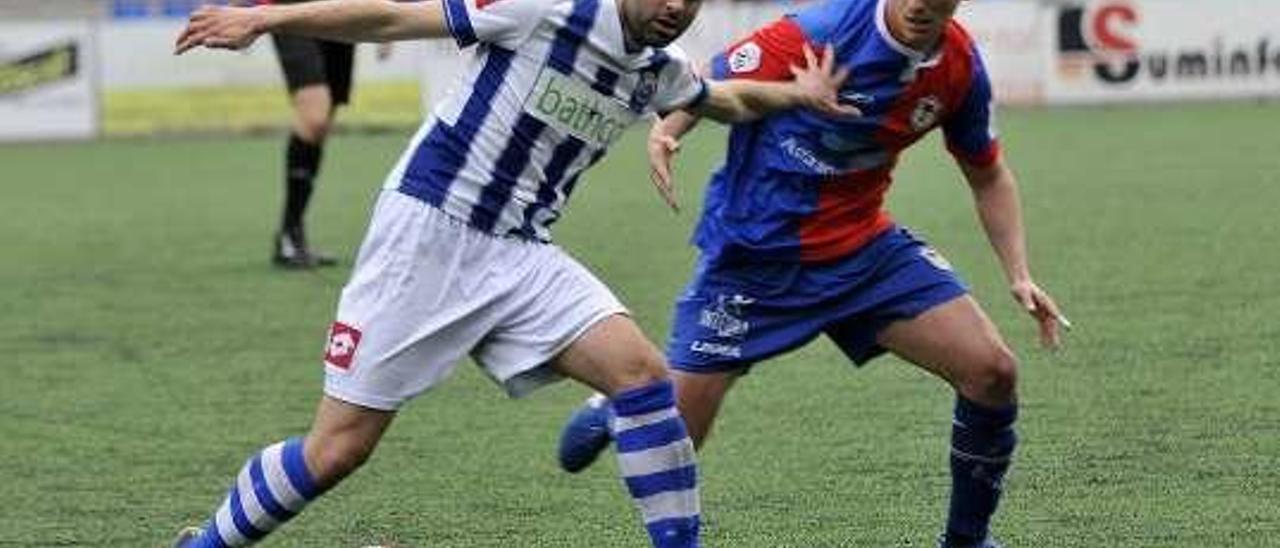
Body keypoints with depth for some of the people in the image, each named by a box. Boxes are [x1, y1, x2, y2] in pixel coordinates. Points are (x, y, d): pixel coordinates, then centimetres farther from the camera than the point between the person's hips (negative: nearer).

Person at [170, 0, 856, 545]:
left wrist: (795, 95, 11)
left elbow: (725, 99, 30)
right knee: (337, 451, -6)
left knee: (642, 372, -14)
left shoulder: (660, 72, 6)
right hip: (425, 234, -6)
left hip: (520, 255, 6)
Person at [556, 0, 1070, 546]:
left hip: (865, 248, 4)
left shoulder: (960, 66, -6)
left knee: (993, 373, -11)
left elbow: (987, 175, 11)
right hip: (754, 253, -4)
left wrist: (1019, 275, 2)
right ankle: (613, 410, 35)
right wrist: (663, 134, -36)